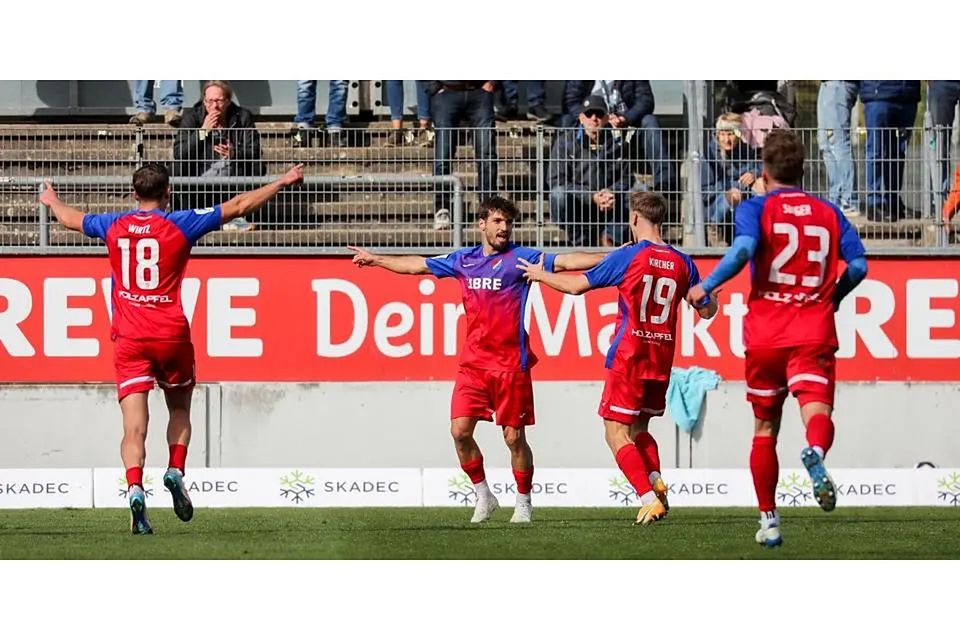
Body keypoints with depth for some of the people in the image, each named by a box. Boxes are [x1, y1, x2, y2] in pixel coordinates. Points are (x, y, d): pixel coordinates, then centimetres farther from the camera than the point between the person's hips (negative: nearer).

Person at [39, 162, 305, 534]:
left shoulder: (113, 226, 6)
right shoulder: (180, 225, -2)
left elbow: (71, 219, 26)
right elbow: (238, 206, 2)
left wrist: (52, 201, 48)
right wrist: (283, 183, 12)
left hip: (129, 338, 1)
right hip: (171, 335, -1)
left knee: (134, 425, -6)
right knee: (179, 409, 22)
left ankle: (135, 488, -25)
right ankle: (176, 472, 3)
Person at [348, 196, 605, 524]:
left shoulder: (520, 258, -4)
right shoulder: (463, 260, 9)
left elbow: (564, 261, -14)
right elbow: (416, 265, 23)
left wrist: (610, 258, -26)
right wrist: (376, 260, 32)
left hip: (510, 364, -4)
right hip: (473, 362, 4)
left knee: (514, 437, -1)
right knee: (460, 430, -6)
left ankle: (524, 503, 15)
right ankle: (483, 495, 11)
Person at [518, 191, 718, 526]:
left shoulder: (627, 256, -9)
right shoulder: (682, 262, 4)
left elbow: (577, 285, -1)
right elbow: (707, 310, 14)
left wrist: (540, 275, 16)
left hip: (627, 358, -5)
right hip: (662, 361, 5)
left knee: (617, 434, -2)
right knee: (639, 429, 21)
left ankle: (650, 498, -17)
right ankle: (656, 482, -4)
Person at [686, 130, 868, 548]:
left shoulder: (756, 209, 1)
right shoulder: (829, 213, 11)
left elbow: (743, 250, -19)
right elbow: (858, 266, 4)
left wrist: (707, 286, -10)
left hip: (765, 335, 0)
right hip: (814, 333, 0)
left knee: (764, 427, 15)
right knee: (817, 409, -16)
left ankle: (768, 521, 21)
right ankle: (815, 453, -53)